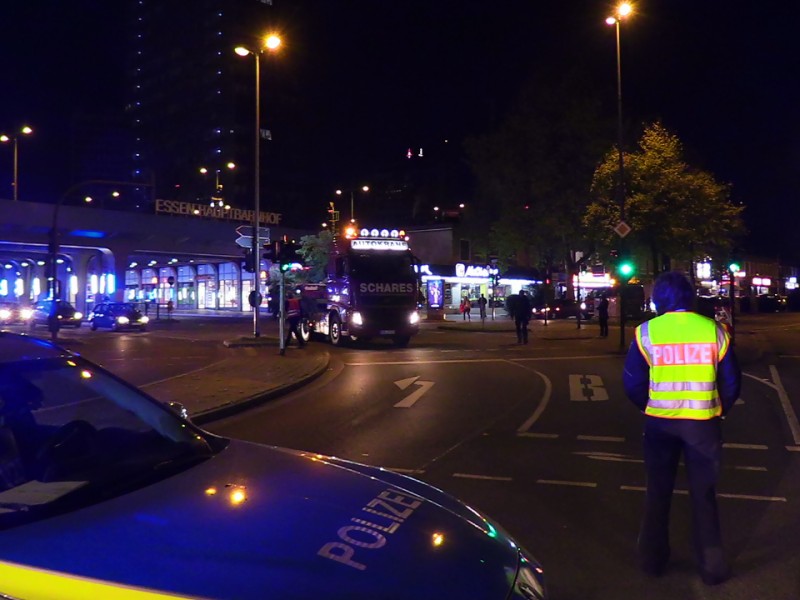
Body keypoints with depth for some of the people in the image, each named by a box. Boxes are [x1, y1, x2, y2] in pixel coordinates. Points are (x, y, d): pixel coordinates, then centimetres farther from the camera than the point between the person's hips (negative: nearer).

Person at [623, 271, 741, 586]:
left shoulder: (647, 332, -8)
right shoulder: (714, 330, -6)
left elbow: (632, 382, -5)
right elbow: (732, 382, 0)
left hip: (660, 422, 0)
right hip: (703, 422, 0)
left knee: (658, 491, 16)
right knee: (703, 494, 15)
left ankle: (653, 560, 28)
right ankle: (711, 567, 23)